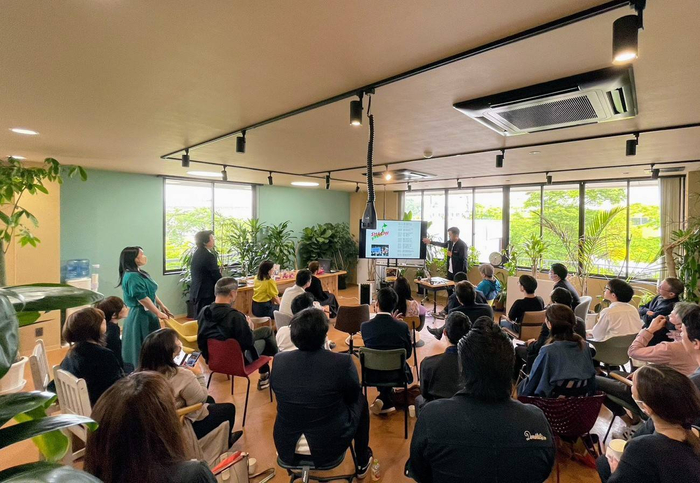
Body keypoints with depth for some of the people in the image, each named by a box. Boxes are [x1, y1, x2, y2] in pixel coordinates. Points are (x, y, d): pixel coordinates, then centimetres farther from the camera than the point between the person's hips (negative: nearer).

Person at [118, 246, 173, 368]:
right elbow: (142, 299, -22)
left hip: (147, 314, 9)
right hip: (140, 316, -9)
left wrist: (162, 306, 17)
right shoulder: (132, 277, -21)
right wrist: (159, 313, -15)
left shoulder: (140, 273, 9)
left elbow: (151, 294, 17)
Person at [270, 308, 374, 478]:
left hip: (287, 446, 4)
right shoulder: (343, 362, -22)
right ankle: (362, 462, 37)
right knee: (360, 401, 21)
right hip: (329, 446, -3)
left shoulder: (279, 360, -11)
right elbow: (352, 396, -2)